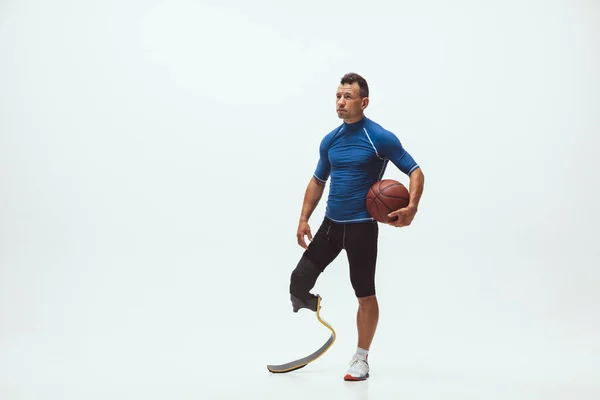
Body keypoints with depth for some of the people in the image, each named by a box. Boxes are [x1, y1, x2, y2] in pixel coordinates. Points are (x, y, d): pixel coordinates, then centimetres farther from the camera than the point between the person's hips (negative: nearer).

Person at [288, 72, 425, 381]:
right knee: (299, 281, -2)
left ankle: (361, 359, 18)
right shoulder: (329, 141, 7)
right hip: (330, 224, 5)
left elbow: (415, 172, -7)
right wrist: (304, 219, 10)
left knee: (365, 295, 3)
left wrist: (412, 207, -24)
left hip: (362, 226, -5)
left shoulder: (381, 138, -10)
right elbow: (317, 181, 18)